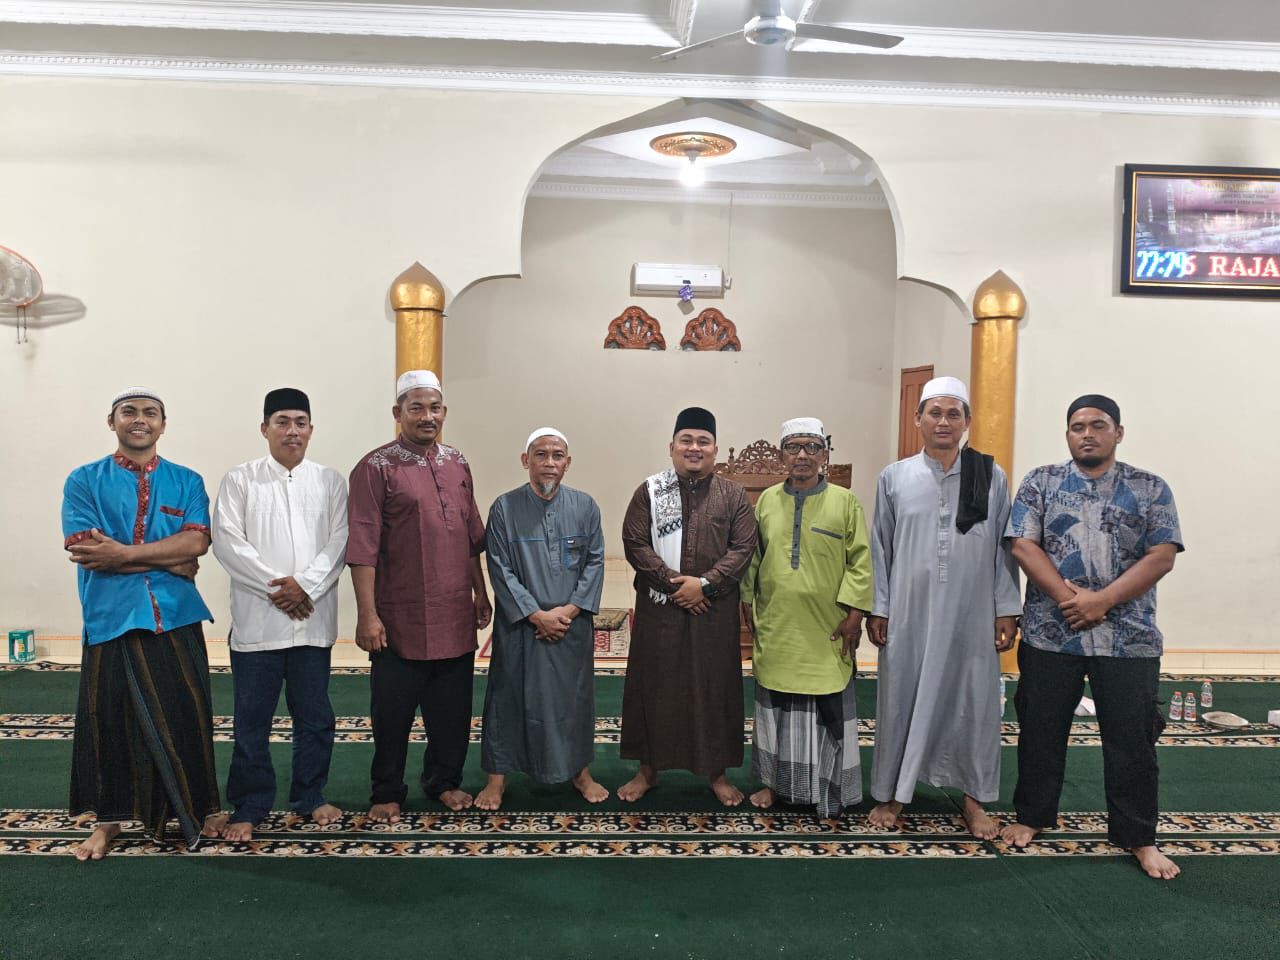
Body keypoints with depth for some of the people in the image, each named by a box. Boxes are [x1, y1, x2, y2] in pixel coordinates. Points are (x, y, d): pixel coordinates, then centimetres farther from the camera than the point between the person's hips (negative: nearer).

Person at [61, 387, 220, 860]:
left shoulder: (186, 482, 8)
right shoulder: (84, 481, 5)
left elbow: (196, 541, -7)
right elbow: (85, 551, -8)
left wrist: (124, 553, -15)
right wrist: (169, 560, -10)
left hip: (175, 619, 1)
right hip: (111, 619, 0)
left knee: (182, 721, 4)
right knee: (111, 723, 8)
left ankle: (184, 813, 22)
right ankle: (109, 820, 25)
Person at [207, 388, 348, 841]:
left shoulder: (330, 482, 8)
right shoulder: (239, 480, 3)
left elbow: (339, 541, 0)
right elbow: (227, 542, -5)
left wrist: (305, 585, -13)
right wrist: (276, 586, -13)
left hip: (313, 619, 2)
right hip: (256, 618, -2)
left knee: (314, 715, 11)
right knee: (252, 719, 6)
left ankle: (309, 797, 27)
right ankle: (248, 807, 20)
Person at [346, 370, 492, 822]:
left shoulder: (457, 464, 9)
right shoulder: (376, 468, -8)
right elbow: (362, 547, -12)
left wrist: (480, 592, 14)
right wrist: (367, 614, -16)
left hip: (455, 616, 5)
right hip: (400, 617, -5)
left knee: (452, 707, 14)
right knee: (392, 710, 7)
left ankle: (445, 780, 32)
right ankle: (388, 792, 25)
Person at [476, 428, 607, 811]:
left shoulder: (585, 506, -1)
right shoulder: (504, 508, -7)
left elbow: (595, 563, 1)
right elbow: (500, 570, -8)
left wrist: (570, 610, -10)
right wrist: (538, 615, -12)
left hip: (573, 624, 2)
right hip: (520, 625, -2)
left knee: (574, 696, 12)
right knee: (510, 697, 7)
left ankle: (580, 771, 30)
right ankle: (497, 777, 23)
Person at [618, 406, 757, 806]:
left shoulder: (734, 495, 3)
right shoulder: (649, 492, 1)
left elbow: (743, 548, -4)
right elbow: (635, 544, -6)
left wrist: (704, 583, -15)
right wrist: (672, 582, -15)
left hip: (715, 611, 1)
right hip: (659, 608, 0)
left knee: (714, 688, 9)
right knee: (655, 687, 9)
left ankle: (717, 772, 25)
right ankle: (648, 769, 24)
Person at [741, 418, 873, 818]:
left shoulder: (844, 502, -4)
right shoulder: (767, 500, 5)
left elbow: (860, 561, -4)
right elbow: (753, 556, 11)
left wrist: (854, 612, -9)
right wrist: (748, 602, 8)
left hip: (826, 631, -3)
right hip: (775, 628, 3)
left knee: (828, 711, 6)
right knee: (776, 706, 14)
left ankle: (829, 791, 21)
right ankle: (774, 781, 29)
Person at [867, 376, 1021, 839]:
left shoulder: (992, 477, 1)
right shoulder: (894, 477, 1)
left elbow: (1003, 549, 3)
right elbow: (880, 548, 3)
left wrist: (1007, 610, 0)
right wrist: (877, 609, 0)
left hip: (971, 615, 0)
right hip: (910, 613, 0)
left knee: (973, 701, 9)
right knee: (903, 699, 9)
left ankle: (974, 799, 26)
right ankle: (892, 793, 24)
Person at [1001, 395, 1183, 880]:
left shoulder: (1150, 489, 4)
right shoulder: (1040, 482, 4)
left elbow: (1162, 556, -4)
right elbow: (1023, 546, -4)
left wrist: (1101, 600, -15)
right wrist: (1070, 598, -15)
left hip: (1129, 638, 0)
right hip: (1049, 635, 1)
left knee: (1132, 740, 7)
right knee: (1040, 732, 11)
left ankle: (1138, 837, 24)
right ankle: (1033, 816, 29)